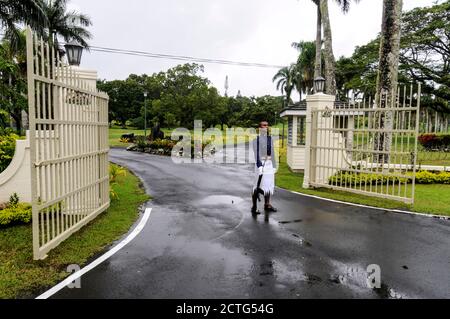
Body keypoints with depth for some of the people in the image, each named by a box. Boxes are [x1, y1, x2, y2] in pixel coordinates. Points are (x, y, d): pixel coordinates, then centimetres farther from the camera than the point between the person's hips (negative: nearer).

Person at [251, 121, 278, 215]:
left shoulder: (270, 138, 11)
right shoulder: (257, 139, -8)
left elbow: (272, 153, 15)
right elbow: (256, 153, -14)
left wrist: (274, 165, 14)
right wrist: (259, 165, -21)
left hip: (269, 163, 7)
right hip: (261, 162, -7)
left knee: (269, 184, 12)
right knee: (258, 186, -4)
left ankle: (267, 205, 23)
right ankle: (254, 207, 4)